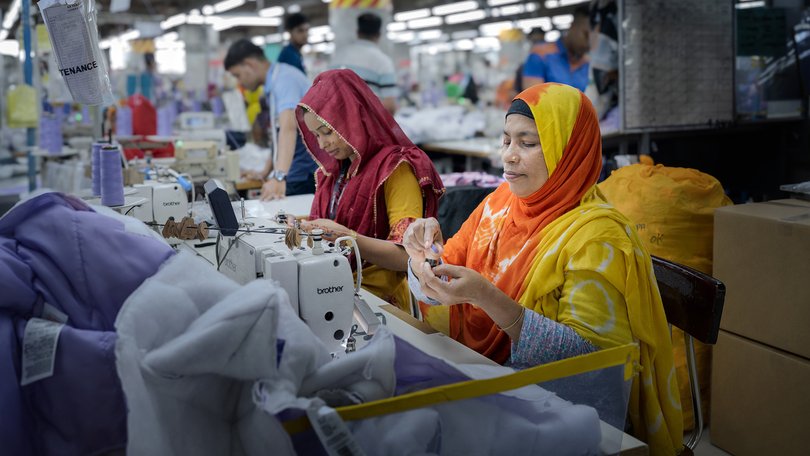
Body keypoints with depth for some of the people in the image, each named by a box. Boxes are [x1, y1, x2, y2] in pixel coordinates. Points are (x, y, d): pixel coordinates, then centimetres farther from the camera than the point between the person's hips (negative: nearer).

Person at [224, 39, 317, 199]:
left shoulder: (283, 79, -17)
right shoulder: (273, 83, 13)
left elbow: (288, 128, -33)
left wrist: (279, 177, -46)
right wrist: (266, 172, 26)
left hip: (307, 173, -9)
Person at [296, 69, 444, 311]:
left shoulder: (395, 168, -9)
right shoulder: (333, 169, 14)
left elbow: (406, 257, -15)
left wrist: (345, 236, -24)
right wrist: (304, 227, 3)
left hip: (378, 297, -7)